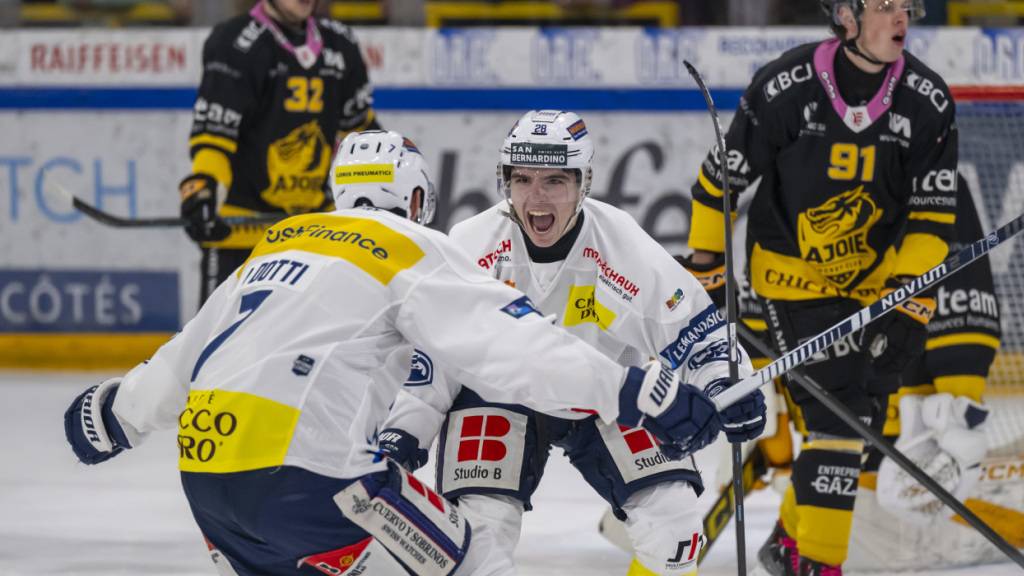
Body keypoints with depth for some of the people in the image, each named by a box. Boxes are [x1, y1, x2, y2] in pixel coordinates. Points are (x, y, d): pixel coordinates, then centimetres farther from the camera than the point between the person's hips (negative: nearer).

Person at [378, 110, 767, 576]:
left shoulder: (624, 246, -22)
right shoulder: (471, 247, -20)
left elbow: (692, 328, -12)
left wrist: (725, 388, -28)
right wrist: (404, 428, -16)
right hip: (498, 394, 0)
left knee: (670, 514, -15)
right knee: (479, 524, -18)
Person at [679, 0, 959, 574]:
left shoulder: (929, 102, -10)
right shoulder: (785, 87, -19)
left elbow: (934, 214, -6)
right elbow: (721, 180, -7)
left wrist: (910, 299, -13)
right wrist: (704, 269, -2)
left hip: (881, 278, 4)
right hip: (794, 270, -4)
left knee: (856, 412, 8)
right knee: (838, 408, -16)